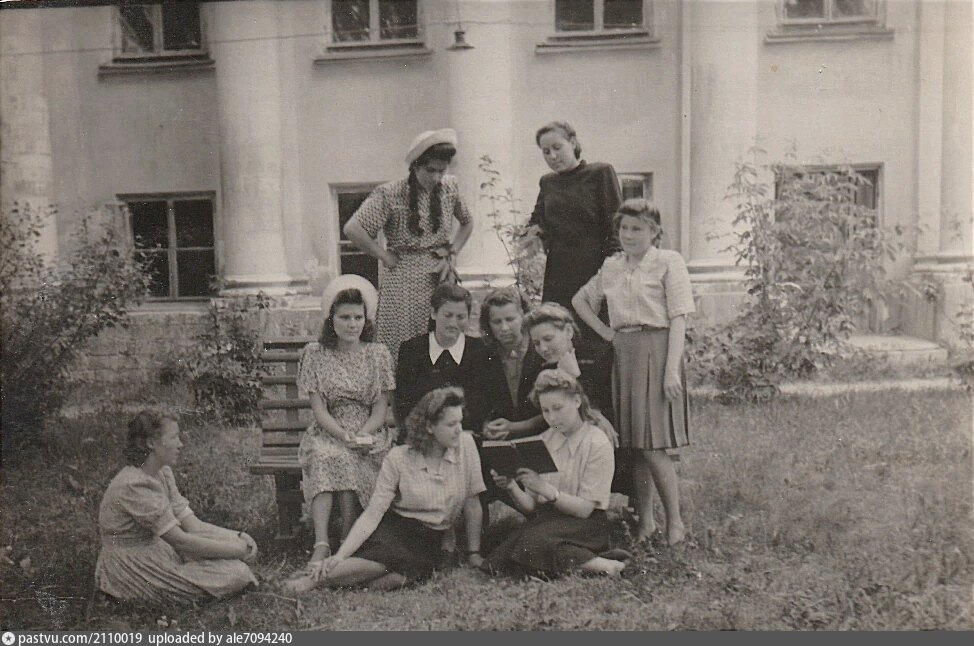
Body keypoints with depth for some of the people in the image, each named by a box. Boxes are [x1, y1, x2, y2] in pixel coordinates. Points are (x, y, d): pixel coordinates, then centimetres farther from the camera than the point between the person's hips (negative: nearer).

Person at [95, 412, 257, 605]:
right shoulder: (134, 486, -26)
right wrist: (238, 550, -21)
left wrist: (237, 537, -13)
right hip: (134, 571, -8)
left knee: (245, 543, -4)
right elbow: (181, 541, -26)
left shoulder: (162, 473, 3)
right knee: (237, 573, -16)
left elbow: (192, 524, 0)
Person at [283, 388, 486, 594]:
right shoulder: (398, 458, -10)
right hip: (395, 529, -1)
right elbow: (372, 514, -13)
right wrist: (340, 555, -24)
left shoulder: (465, 444, -8)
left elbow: (472, 502, 0)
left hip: (430, 542, 1)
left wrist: (474, 553, 3)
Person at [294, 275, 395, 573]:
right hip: (328, 433, 0)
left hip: (370, 434, 0)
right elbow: (319, 410, -2)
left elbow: (380, 409, 3)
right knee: (324, 455, -34)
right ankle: (321, 543, -40)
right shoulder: (314, 354, 5)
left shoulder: (378, 354, 8)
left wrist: (361, 436, -16)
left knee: (344, 460, -32)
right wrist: (345, 437, -19)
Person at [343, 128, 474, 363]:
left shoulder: (449, 188, 3)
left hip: (440, 278, 4)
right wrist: (387, 259, -12)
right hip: (403, 281, -4)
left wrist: (452, 254, 5)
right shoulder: (390, 194, -11)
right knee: (400, 350, -1)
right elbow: (352, 229, -17)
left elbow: (467, 223, 20)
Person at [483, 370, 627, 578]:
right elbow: (530, 507, 7)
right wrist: (512, 488, -14)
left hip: (585, 524, -5)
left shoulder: (597, 444, -5)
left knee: (532, 542, -34)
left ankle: (605, 565, -16)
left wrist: (546, 490, -25)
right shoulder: (543, 442, 11)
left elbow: (584, 509, -11)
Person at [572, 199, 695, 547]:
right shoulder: (612, 266, 14)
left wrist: (672, 370, -15)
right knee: (633, 445, 7)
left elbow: (678, 319, -7)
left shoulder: (668, 262, -1)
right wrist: (604, 332, 12)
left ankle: (675, 523, 5)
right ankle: (644, 520, 18)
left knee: (653, 446, -8)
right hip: (623, 354, 5)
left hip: (656, 351, -5)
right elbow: (580, 300, 27)